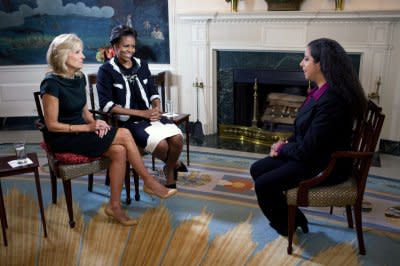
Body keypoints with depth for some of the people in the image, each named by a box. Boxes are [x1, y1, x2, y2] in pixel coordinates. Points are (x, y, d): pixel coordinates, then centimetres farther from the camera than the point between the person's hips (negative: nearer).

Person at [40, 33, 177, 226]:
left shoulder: (79, 77, 6)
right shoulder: (52, 83, -17)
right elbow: (52, 125, -16)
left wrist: (95, 122, -7)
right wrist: (88, 127, -20)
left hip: (81, 130, 7)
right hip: (62, 138, -7)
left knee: (119, 151, -21)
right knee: (124, 135, -20)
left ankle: (114, 205, -10)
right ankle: (149, 183, -3)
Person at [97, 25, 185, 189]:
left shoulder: (141, 65, 10)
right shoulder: (106, 70, -6)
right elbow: (106, 105, -14)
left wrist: (157, 108, -9)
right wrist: (141, 113, -17)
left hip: (150, 115, 5)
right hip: (127, 120, -5)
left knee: (177, 138, -21)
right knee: (161, 144, -27)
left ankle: (170, 170, 9)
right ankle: (173, 163, 10)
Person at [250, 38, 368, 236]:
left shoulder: (331, 101, -29)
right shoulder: (320, 92, 2)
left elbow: (307, 150, -26)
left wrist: (282, 148, -8)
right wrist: (286, 144, 0)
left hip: (324, 167, -10)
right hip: (312, 155, 10)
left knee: (263, 184, -14)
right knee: (257, 169, 7)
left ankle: (285, 226, 15)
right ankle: (293, 218, 19)